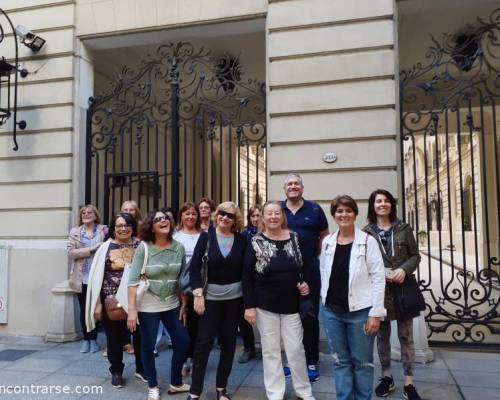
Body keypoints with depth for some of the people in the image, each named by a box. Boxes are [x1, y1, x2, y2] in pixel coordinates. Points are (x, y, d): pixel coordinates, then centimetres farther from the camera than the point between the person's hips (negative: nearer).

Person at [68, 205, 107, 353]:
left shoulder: (104, 230, 3)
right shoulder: (75, 232, 5)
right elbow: (71, 252, -6)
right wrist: (91, 249, -15)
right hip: (81, 278, 1)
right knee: (84, 309, 9)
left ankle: (93, 339, 19)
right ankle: (86, 339, 21)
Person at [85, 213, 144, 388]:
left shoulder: (140, 246, -2)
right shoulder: (106, 248, -3)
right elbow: (97, 276, -1)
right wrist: (97, 303, -3)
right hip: (112, 301, 0)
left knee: (140, 335, 11)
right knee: (114, 337, 11)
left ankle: (141, 369, 32)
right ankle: (116, 372, 31)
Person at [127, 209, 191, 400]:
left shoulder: (179, 247, -2)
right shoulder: (143, 248, -12)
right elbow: (133, 280, -14)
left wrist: (184, 304, 4)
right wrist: (132, 309, -19)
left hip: (172, 304, 4)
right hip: (148, 306, -4)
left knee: (183, 342, 8)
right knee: (148, 347, 8)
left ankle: (176, 383, 29)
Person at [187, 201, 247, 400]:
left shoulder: (241, 240, 1)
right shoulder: (206, 236, -3)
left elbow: (247, 270, 3)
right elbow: (194, 267, -6)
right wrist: (198, 294, -13)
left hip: (235, 297, 2)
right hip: (210, 296, -2)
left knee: (229, 342, 9)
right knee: (204, 341, -1)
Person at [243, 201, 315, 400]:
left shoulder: (295, 238, 0)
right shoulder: (256, 242, -6)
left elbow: (307, 266, 12)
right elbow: (247, 276, -6)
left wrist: (306, 283, -7)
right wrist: (249, 306, -10)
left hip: (292, 305, 1)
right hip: (265, 306, -1)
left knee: (296, 349, 8)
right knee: (270, 351, 9)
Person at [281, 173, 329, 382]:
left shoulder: (314, 210, 1)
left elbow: (324, 237, 7)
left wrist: (320, 259, 0)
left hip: (310, 270, -1)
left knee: (310, 317, 6)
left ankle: (311, 362, 19)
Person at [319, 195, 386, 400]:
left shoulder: (367, 241, -8)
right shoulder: (327, 242, 4)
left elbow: (378, 277, -9)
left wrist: (375, 313, -12)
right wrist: (326, 299, 10)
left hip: (359, 312, -3)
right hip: (331, 311, 4)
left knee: (362, 362, 11)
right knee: (340, 361, 15)